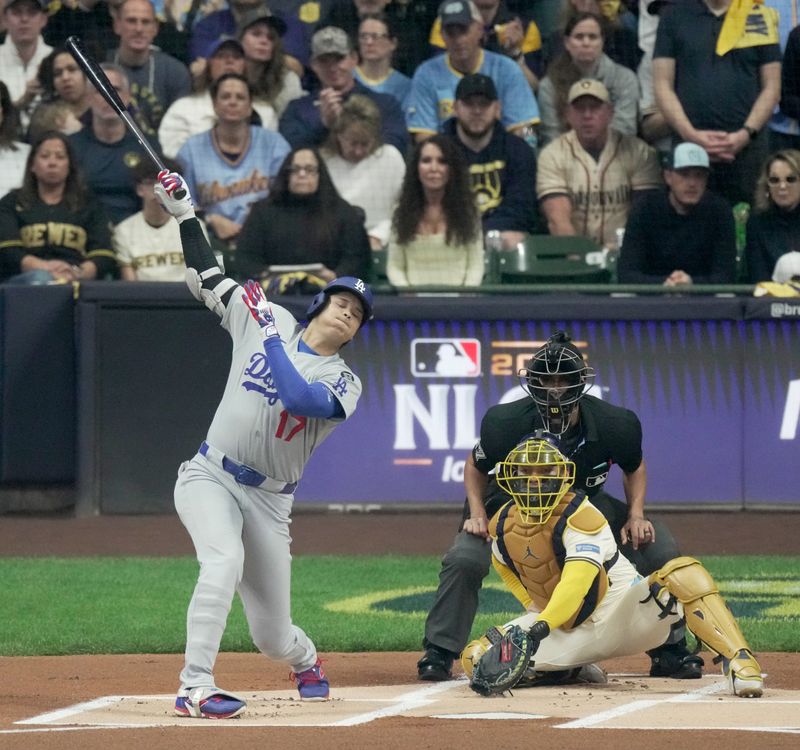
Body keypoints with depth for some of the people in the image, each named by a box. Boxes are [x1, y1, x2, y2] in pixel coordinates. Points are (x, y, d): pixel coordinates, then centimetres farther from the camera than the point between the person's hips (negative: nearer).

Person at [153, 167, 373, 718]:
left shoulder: (344, 384, -2)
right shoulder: (270, 320, 5)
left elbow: (299, 397, -24)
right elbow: (208, 280, 14)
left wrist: (269, 334, -19)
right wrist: (184, 214, 10)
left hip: (268, 501, 1)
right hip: (210, 480, -1)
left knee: (273, 639, 4)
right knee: (225, 559, -34)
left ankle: (306, 660, 43)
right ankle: (195, 688, -37)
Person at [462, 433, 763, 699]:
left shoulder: (581, 517, -20)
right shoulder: (504, 525, 0)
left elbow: (577, 582, -35)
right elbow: (505, 565, 25)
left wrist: (542, 627, -49)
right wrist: (533, 607, 12)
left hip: (620, 615, -7)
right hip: (569, 631, 7)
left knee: (682, 574, -37)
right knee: (477, 658, -9)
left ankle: (738, 659, -37)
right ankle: (571, 667, 14)